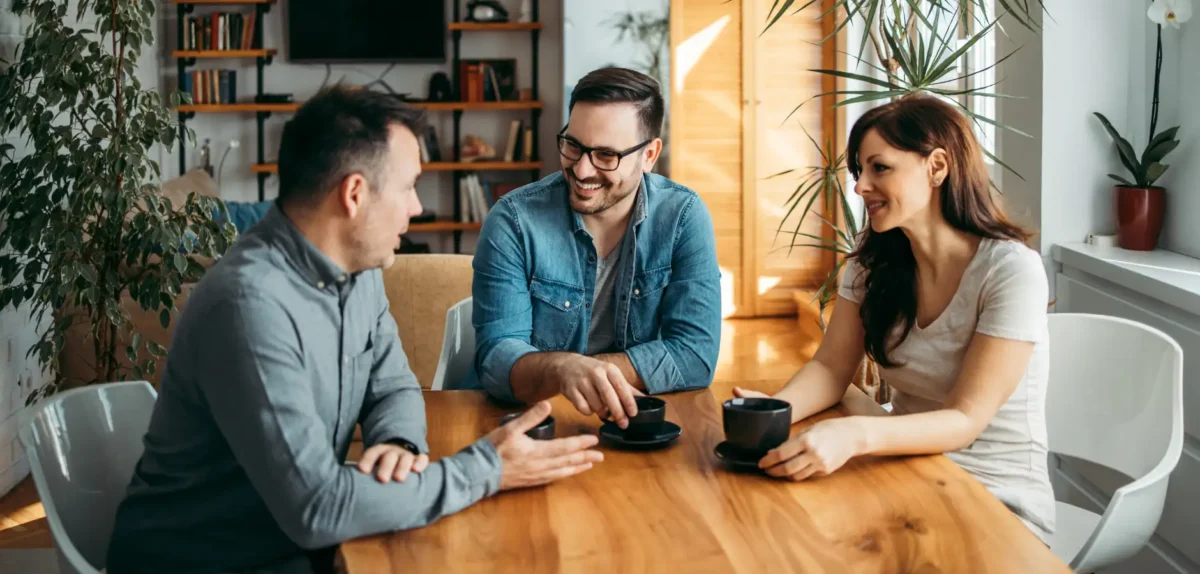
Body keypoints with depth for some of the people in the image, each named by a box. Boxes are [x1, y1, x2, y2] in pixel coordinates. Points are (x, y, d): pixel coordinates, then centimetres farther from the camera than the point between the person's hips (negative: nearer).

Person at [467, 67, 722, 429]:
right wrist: (561, 369, -36)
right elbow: (497, 357, -15)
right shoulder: (514, 220, -8)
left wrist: (582, 373, -17)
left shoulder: (684, 217, -4)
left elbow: (695, 357, -10)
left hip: (637, 422, 1)